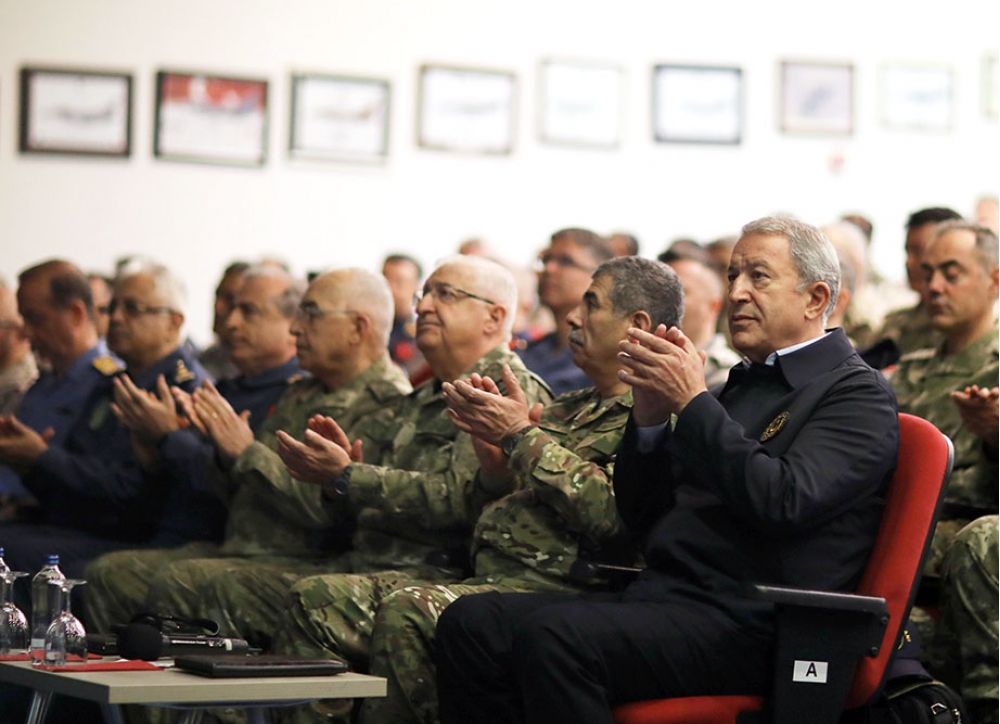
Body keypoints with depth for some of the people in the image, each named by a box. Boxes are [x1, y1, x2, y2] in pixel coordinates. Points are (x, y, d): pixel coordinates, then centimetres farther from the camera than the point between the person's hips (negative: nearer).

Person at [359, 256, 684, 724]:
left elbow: (607, 514, -18)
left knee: (406, 614, -32)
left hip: (548, 588, -9)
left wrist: (520, 436, -8)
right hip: (488, 575, 9)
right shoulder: (568, 409, 25)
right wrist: (492, 458, 5)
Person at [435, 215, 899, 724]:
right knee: (470, 621, -11)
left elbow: (784, 503, -18)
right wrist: (649, 415, 5)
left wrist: (692, 401, -11)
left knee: (552, 634, -31)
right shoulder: (742, 385, 24)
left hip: (745, 624, -8)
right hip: (658, 596, 8)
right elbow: (640, 519, 22)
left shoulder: (857, 394, 1)